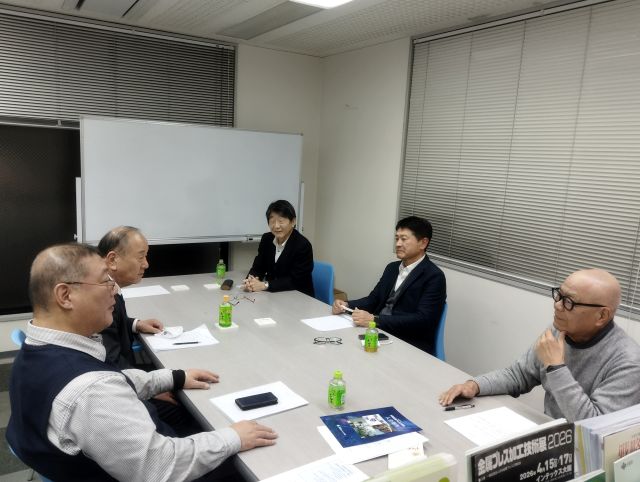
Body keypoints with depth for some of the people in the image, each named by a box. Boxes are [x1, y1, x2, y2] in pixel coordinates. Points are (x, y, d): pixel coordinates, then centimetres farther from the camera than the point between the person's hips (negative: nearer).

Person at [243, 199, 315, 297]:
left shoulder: (303, 246, -17)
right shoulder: (266, 239, 1)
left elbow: (295, 281, -20)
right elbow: (258, 267, 3)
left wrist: (265, 285, -26)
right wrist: (250, 281, -18)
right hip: (273, 294, 5)